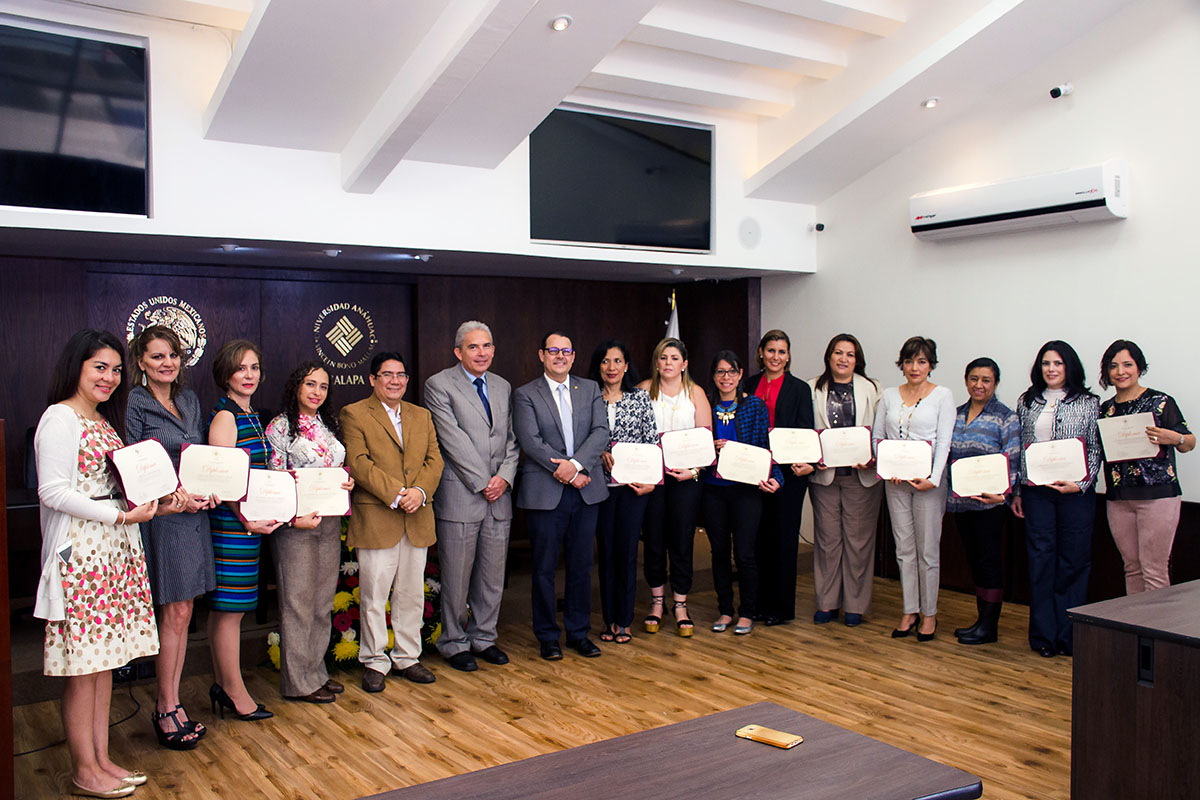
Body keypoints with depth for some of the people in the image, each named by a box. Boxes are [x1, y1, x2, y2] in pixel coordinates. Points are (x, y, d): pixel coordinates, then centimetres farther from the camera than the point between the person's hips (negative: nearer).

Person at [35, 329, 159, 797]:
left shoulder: (104, 420, 18)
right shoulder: (60, 418, -10)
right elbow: (53, 491, -17)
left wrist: (148, 497, 6)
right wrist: (121, 515, -20)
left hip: (114, 548, 9)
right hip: (79, 551, -9)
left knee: (104, 657, 12)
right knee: (83, 664, -1)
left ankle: (101, 759, 21)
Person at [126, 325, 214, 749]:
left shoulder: (189, 400, 13)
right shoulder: (134, 406, -8)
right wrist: (173, 501, -18)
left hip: (195, 516, 7)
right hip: (160, 519, -6)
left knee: (182, 614, 11)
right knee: (174, 614, -2)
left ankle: (171, 704, 21)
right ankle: (166, 709, 12)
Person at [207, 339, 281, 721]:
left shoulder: (250, 416, 15)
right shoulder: (225, 416, -12)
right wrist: (248, 519, -24)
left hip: (250, 521, 9)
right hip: (232, 522, -9)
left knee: (225, 608, 15)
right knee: (230, 608, -1)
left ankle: (221, 684, 23)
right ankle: (235, 692, 8)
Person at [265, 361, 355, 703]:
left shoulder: (327, 425, 13)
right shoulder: (280, 427, -6)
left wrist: (348, 480, -1)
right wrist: (294, 518, -19)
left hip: (330, 522, 7)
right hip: (297, 523, -6)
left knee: (324, 600, 12)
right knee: (298, 601, 0)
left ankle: (317, 671, 24)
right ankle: (298, 681, 10)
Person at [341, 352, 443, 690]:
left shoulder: (422, 416, 17)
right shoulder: (354, 414, 1)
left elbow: (434, 460, 8)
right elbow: (359, 463, -10)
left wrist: (420, 491, -10)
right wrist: (395, 494, -17)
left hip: (417, 520, 5)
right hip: (375, 519, -4)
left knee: (412, 594, 10)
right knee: (374, 595, 1)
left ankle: (407, 657, 22)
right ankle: (375, 662, 13)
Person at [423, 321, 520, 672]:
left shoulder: (503, 387, 15)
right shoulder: (439, 385, -4)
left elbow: (512, 438, 13)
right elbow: (453, 440, -11)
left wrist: (505, 476, -4)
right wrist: (483, 482, -12)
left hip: (499, 497, 5)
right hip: (460, 496, -5)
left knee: (493, 576, 11)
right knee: (456, 577, 3)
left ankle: (483, 638, 26)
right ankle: (454, 643, 18)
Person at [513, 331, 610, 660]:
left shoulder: (590, 389, 11)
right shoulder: (525, 395, 1)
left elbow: (601, 432, 0)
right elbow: (531, 441, -9)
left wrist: (575, 464, -16)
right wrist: (567, 472, -15)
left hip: (585, 489, 3)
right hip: (545, 492, -3)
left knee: (581, 565, 10)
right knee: (544, 567, 4)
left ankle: (578, 632, 23)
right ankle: (547, 636, 18)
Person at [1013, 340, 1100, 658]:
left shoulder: (1088, 402, 4)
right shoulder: (1027, 403, 11)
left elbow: (1096, 450, 1)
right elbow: (1018, 450, 12)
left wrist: (1081, 484, -12)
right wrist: (1015, 492, 10)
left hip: (1076, 492, -2)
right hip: (1035, 491, 2)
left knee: (1073, 560, 1)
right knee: (1040, 558, 2)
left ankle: (1067, 636, 11)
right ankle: (1043, 635, 9)